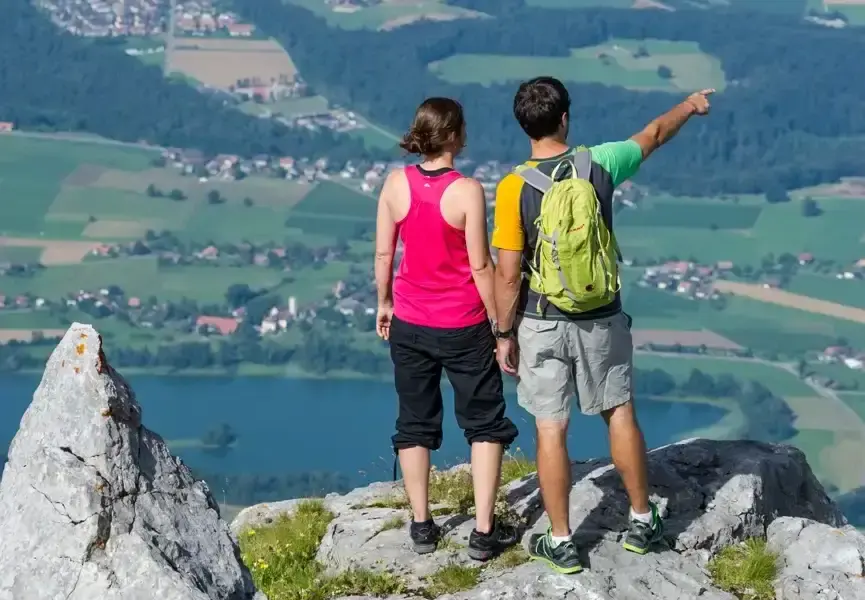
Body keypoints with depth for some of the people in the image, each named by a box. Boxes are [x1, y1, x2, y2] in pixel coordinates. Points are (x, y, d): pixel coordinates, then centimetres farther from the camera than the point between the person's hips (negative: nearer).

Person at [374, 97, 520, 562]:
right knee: (485, 425, 12)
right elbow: (480, 266, -15)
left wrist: (384, 303, 18)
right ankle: (484, 532, 10)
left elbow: (383, 253, 2)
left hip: (410, 323, 4)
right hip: (463, 326, -4)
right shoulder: (467, 191, -19)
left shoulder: (396, 184, -7)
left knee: (415, 424, 16)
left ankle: (422, 527, 22)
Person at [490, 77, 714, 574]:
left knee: (551, 431, 5)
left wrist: (505, 333, -1)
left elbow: (508, 274, -14)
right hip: (602, 321, 3)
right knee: (620, 415, 17)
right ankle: (642, 521, 29)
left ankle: (561, 543, 12)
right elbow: (653, 136, 13)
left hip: (542, 325, -2)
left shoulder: (514, 187, -15)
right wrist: (690, 107, 32)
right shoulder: (599, 164, -8)